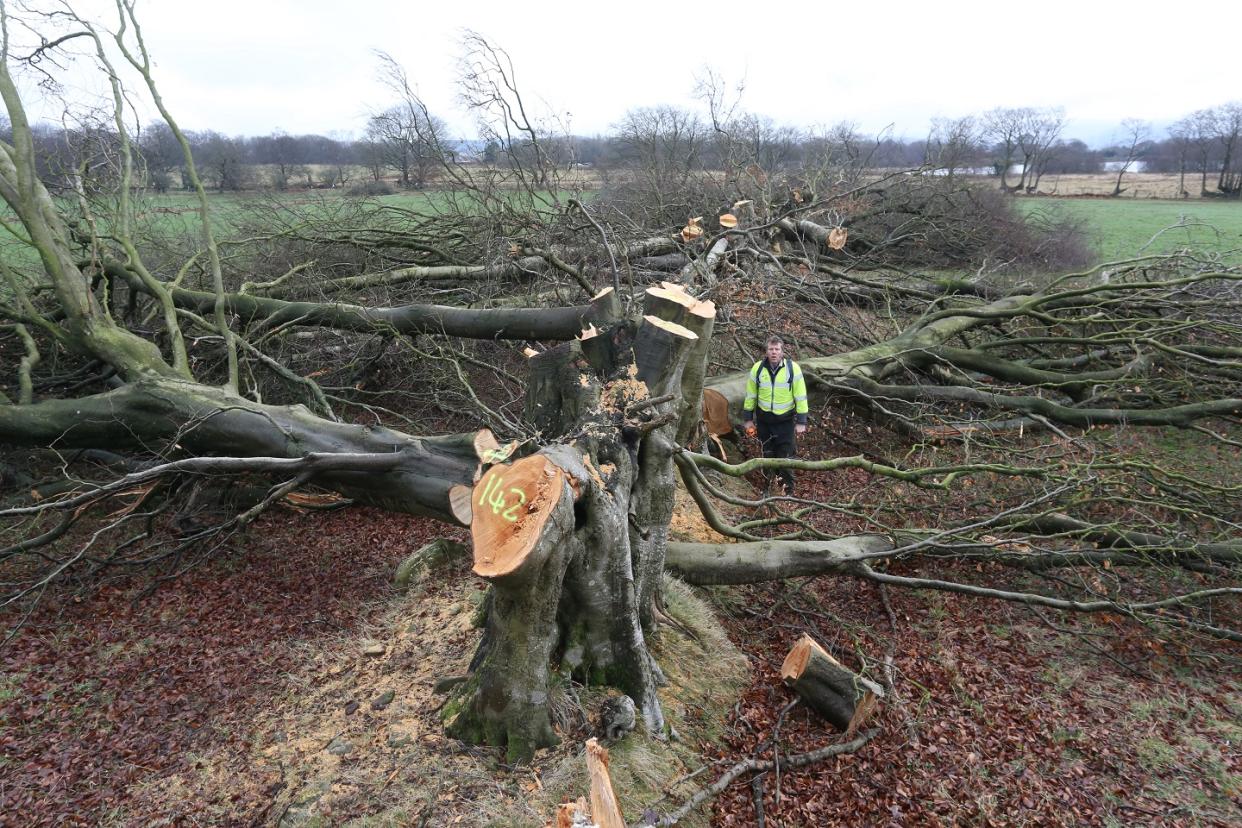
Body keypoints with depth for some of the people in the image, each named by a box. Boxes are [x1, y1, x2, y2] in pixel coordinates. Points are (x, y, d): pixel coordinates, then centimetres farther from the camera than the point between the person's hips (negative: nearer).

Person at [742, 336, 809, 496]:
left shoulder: (793, 368, -12)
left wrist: (801, 421, -8)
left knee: (785, 456, 0)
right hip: (764, 418, 2)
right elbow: (750, 395, 4)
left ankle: (788, 490, 13)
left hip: (785, 419, -2)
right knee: (767, 455, 13)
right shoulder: (757, 368, -7)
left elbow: (801, 396, -7)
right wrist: (748, 418, 6)